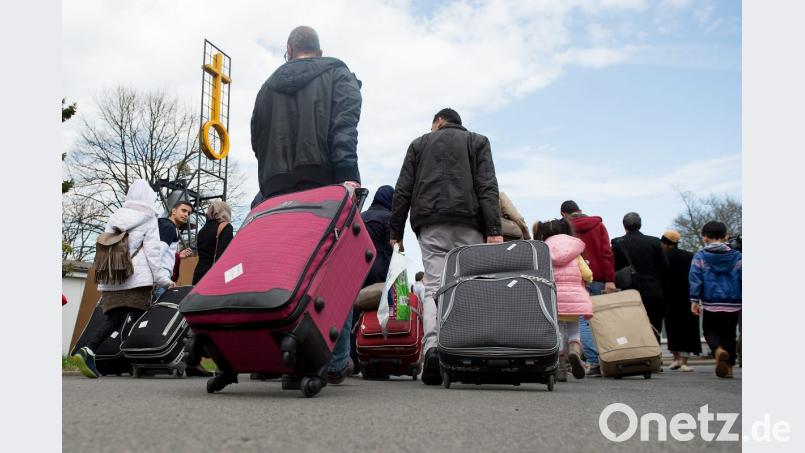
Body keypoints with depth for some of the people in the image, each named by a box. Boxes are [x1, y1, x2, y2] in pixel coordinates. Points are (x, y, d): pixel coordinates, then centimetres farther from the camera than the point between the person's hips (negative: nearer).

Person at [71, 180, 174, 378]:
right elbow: (152, 252, -4)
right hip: (137, 279, -5)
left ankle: (87, 350, -16)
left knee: (113, 320, 4)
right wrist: (163, 280, -1)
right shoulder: (148, 219, 3)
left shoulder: (114, 217, 20)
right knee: (139, 318, 0)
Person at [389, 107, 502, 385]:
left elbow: (402, 190, 12)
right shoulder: (478, 141, 18)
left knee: (433, 286, -4)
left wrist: (396, 232, 10)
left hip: (430, 225, 1)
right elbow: (488, 187, 2)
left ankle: (432, 347, -24)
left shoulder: (419, 143, 22)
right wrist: (494, 230, -6)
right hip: (468, 223, 0)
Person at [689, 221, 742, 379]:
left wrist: (694, 301, -4)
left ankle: (718, 350, -19)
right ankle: (728, 367, 15)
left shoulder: (700, 256, -3)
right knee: (729, 334, 16)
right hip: (733, 305, 2)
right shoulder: (737, 256, 2)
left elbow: (695, 279, -8)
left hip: (711, 304, -2)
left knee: (710, 331, 12)